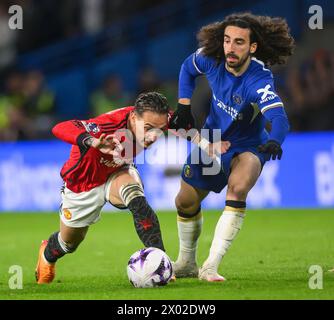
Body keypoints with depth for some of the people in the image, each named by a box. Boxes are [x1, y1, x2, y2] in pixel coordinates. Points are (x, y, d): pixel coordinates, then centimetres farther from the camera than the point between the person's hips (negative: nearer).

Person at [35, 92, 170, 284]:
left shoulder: (153, 120, -27)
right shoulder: (112, 125, -44)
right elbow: (60, 129, -60)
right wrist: (93, 142, -74)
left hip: (117, 173, 3)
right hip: (84, 182, -3)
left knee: (137, 200, -33)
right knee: (70, 242, 20)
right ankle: (47, 254, 55)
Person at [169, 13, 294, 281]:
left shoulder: (259, 80, -33)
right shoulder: (211, 58, -19)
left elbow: (278, 115, -50)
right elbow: (188, 68, 6)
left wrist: (274, 141, -71)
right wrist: (184, 107, -3)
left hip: (248, 146, -5)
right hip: (211, 140, 5)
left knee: (237, 189, -34)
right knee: (185, 202, 14)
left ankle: (210, 267, -29)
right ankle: (186, 263, 41)